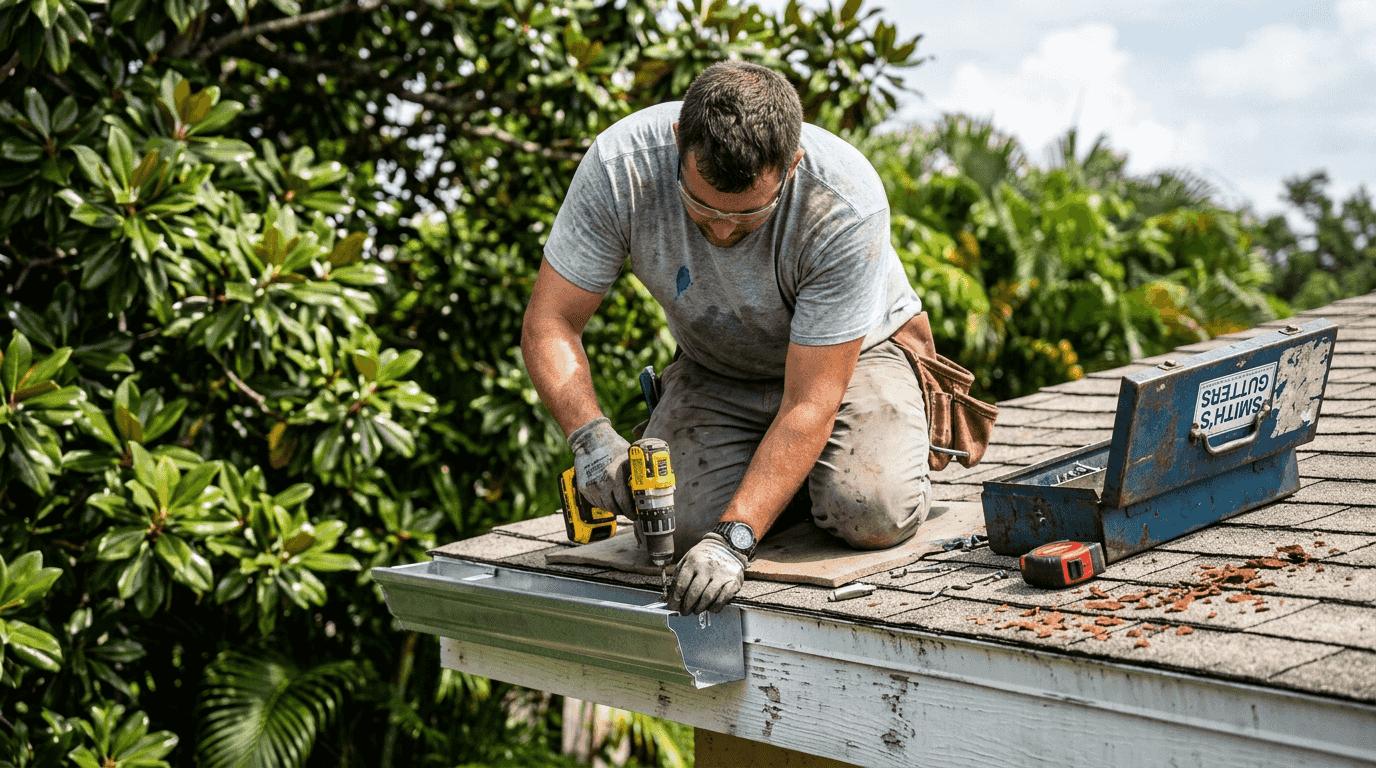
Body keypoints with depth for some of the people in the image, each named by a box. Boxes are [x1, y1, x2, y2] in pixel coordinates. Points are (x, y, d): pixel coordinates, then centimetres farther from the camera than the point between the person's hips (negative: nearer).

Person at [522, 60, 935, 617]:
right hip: (714, 369, 2)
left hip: (847, 355, -2)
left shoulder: (846, 205, -35)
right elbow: (548, 325, -20)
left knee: (874, 517, -27)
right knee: (683, 526, -22)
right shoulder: (619, 167, -29)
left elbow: (809, 402, -33)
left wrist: (734, 538, -41)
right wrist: (591, 437, -38)